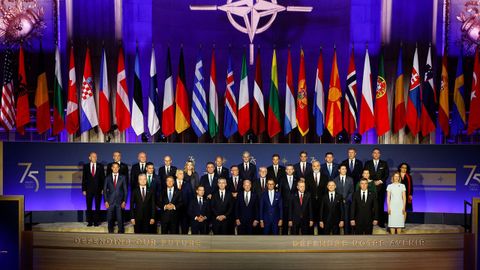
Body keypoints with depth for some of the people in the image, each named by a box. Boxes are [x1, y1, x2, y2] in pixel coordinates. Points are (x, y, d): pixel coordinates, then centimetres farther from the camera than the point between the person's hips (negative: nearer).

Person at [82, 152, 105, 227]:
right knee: (89, 206, 3)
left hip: (98, 189, 0)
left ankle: (96, 221, 9)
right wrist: (84, 189, -2)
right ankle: (89, 222, 9)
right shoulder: (86, 166, 5)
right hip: (89, 189, 0)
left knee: (97, 206, 3)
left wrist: (103, 188, -4)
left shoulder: (100, 166, 4)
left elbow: (103, 178, 4)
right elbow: (84, 178, 5)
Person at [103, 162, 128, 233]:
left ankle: (121, 232, 7)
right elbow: (105, 190, 7)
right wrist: (106, 201, -2)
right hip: (110, 201, 1)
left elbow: (125, 190, 5)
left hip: (120, 201, -1)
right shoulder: (107, 178, 7)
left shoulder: (123, 177, 5)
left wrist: (124, 201, -3)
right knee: (110, 219, 2)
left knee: (120, 218, -3)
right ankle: (110, 232, 14)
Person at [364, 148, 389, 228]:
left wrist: (380, 181, -6)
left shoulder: (384, 163, 12)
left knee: (381, 204, -2)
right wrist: (373, 182, -6)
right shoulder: (367, 163, 11)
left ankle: (381, 222, 0)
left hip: (381, 186, 0)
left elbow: (387, 174, 8)